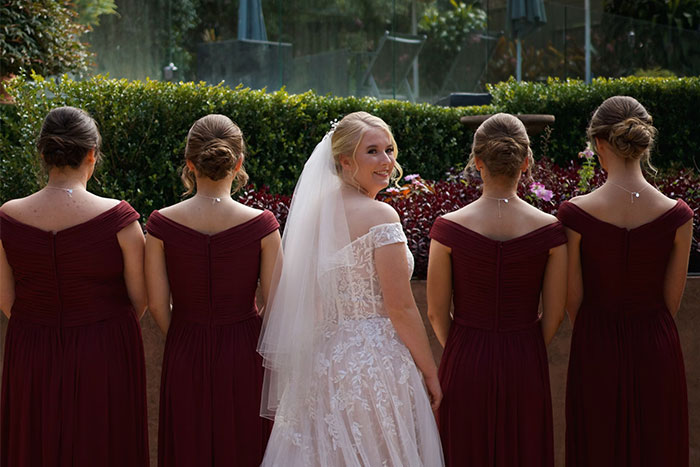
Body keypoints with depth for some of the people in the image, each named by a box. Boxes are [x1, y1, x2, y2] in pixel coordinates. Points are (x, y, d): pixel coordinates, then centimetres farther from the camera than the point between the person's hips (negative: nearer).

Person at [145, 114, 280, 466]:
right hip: (245, 355, -1)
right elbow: (274, 305, -8)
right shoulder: (261, 225, -13)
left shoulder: (162, 224, -11)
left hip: (185, 358, 1)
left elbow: (157, 304, -5)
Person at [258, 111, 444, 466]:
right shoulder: (380, 216, -14)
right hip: (374, 358, -7)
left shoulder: (314, 210, 6)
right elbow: (400, 308, -15)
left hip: (320, 360, 7)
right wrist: (430, 372, -5)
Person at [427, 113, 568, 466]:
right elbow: (554, 314, -2)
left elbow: (437, 313, -5)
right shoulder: (549, 229, -9)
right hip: (526, 366, 1)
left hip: (465, 364, -1)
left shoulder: (449, 228, -12)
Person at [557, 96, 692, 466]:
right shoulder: (677, 216, -14)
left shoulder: (575, 214, -17)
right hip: (656, 352, 1)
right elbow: (671, 300, -3)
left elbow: (573, 300, -7)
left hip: (596, 352, -1)